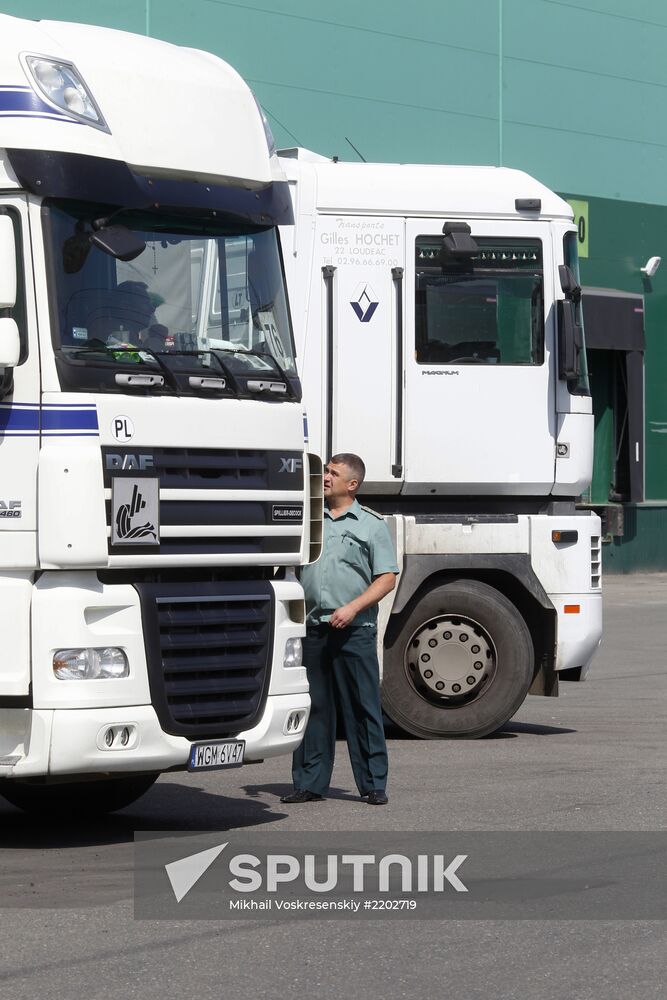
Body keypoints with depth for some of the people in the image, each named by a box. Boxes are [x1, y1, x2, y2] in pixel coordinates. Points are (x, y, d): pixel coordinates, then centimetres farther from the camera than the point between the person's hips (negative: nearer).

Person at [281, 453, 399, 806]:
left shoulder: (371, 525, 4)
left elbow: (387, 578, -1)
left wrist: (353, 607, -14)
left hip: (354, 630, -3)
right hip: (312, 628, 3)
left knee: (362, 708, -2)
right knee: (313, 706, 6)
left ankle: (373, 785, 4)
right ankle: (309, 783, 11)